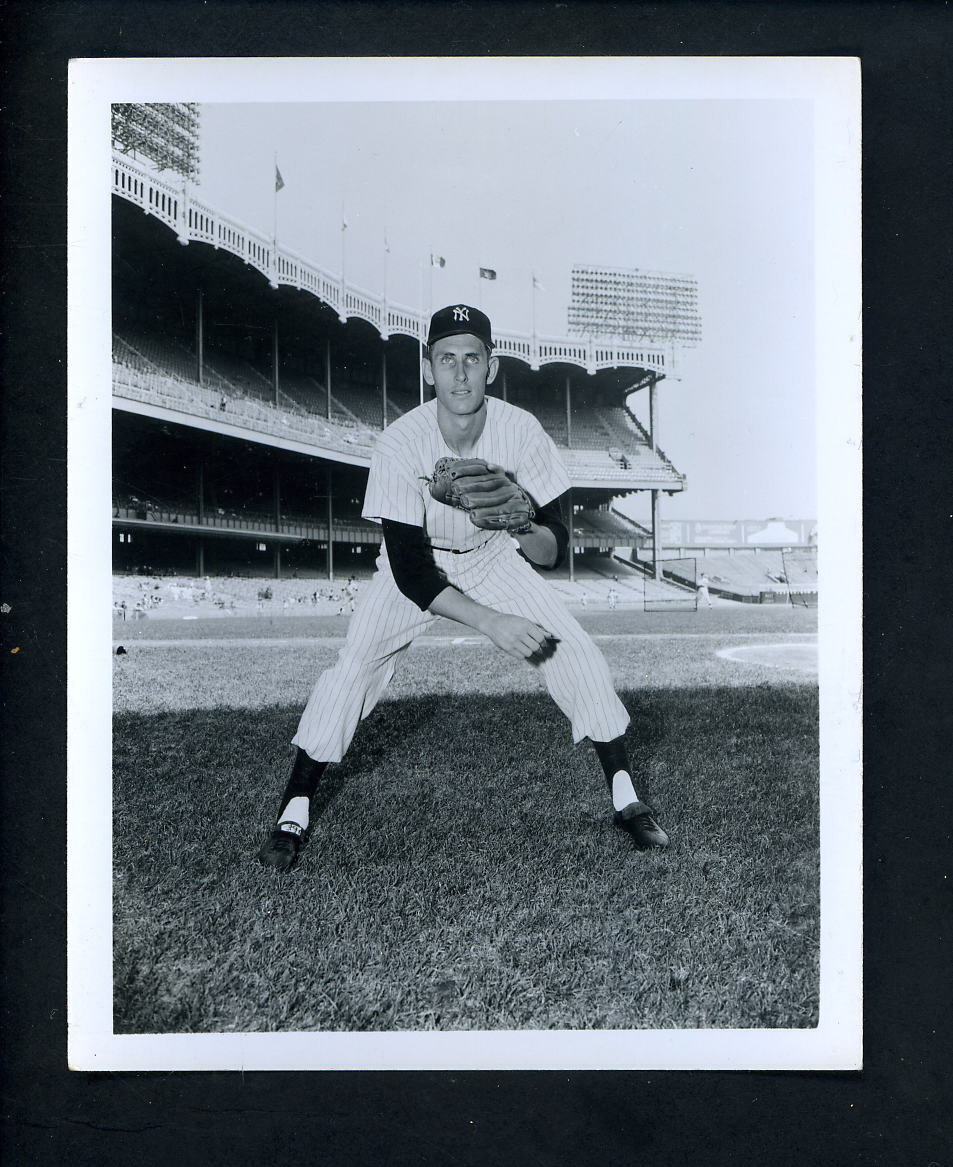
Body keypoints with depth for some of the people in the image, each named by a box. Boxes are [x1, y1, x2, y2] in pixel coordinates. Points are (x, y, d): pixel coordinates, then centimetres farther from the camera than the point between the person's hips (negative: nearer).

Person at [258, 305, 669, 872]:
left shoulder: (521, 430, -23)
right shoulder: (401, 443, -29)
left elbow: (555, 551, -18)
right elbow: (411, 571, -29)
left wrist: (526, 530, -42)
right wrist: (491, 622, -38)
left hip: (494, 558, 2)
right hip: (416, 566, -1)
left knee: (580, 655, -11)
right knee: (353, 669, -18)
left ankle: (627, 799, 6)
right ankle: (295, 812, 0)